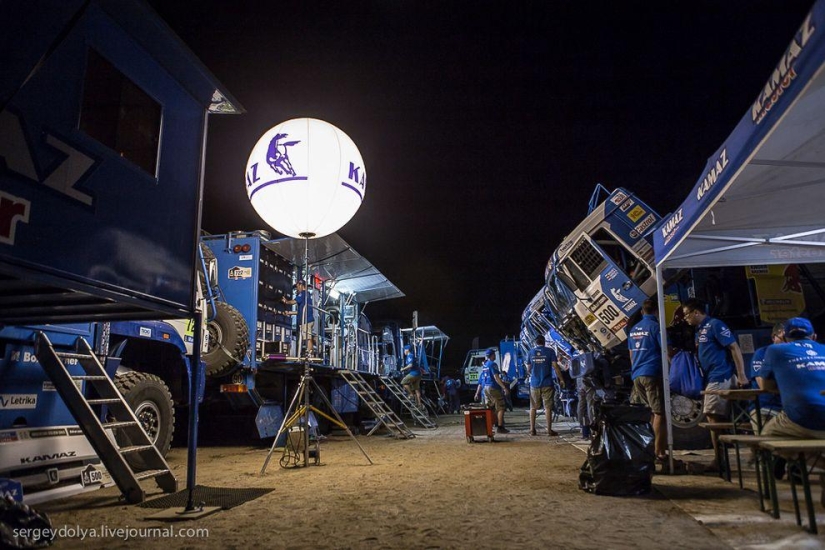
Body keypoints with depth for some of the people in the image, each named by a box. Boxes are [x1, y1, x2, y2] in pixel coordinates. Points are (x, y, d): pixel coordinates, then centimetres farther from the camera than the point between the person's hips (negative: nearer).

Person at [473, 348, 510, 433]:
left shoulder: (484, 365, 17)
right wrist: (504, 387, -23)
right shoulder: (492, 364, -9)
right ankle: (500, 427, -6)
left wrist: (477, 393, 22)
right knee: (500, 408, -3)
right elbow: (496, 377, -20)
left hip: (485, 388, 9)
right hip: (493, 388, -9)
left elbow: (480, 382, 20)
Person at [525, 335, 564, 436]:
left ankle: (532, 430, 12)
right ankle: (549, 430, 0)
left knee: (533, 407, 11)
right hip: (547, 384, -2)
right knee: (548, 407, 1)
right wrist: (561, 379, 0)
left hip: (534, 384, 2)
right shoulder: (550, 351, -3)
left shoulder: (531, 352, 4)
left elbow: (529, 369, 7)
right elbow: (555, 366, -8)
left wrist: (526, 364, 29)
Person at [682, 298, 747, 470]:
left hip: (720, 378, -9)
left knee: (714, 419, -7)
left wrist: (741, 375, -19)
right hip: (711, 379, 9)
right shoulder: (699, 330, 18)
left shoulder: (714, 325, -9)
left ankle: (719, 461, -1)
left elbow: (734, 348, -14)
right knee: (717, 420, 11)